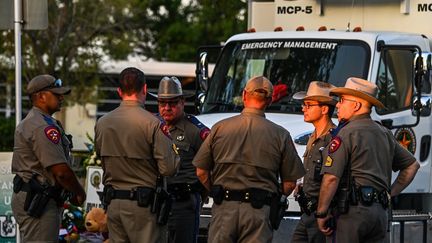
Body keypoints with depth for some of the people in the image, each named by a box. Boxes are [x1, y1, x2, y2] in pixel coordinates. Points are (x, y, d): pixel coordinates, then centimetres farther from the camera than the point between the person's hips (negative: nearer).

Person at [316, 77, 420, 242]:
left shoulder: (346, 133, -7)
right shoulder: (385, 134, 17)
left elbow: (331, 178, -15)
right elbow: (412, 165, 26)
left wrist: (321, 213, -8)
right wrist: (391, 193, 22)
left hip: (352, 211, -7)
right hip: (380, 211, 7)